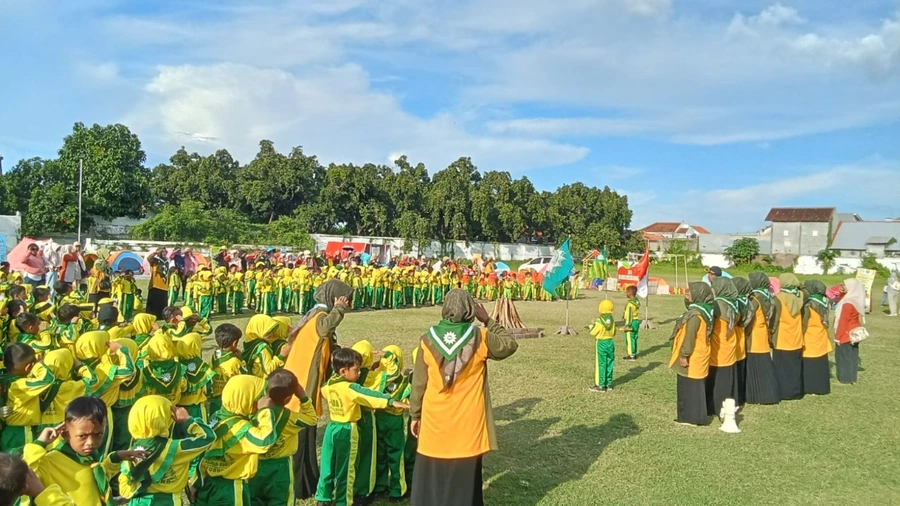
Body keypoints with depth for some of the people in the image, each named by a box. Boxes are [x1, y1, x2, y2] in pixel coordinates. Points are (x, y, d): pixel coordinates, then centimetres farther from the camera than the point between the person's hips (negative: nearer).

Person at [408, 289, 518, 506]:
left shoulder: (428, 339, -8)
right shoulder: (480, 338, -12)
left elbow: (419, 383, -2)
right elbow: (510, 345, 6)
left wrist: (415, 415, 10)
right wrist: (488, 321, 8)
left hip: (435, 420, 1)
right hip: (467, 423, -1)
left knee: (431, 477, 15)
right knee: (464, 479, 12)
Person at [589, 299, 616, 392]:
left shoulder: (599, 321, -17)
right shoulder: (612, 320, 0)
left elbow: (593, 332, -10)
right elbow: (614, 333, 8)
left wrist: (592, 325, 6)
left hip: (601, 343, -6)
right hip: (610, 343, 6)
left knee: (601, 365, 0)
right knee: (609, 364, 13)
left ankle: (601, 385, 3)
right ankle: (609, 384, 20)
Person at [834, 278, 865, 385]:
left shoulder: (848, 303, -23)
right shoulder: (857, 300, 4)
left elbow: (843, 321, -21)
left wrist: (838, 337, -15)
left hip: (846, 335, -9)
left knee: (843, 356, 1)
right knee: (851, 356, 14)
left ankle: (846, 379, 7)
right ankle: (851, 378, 22)